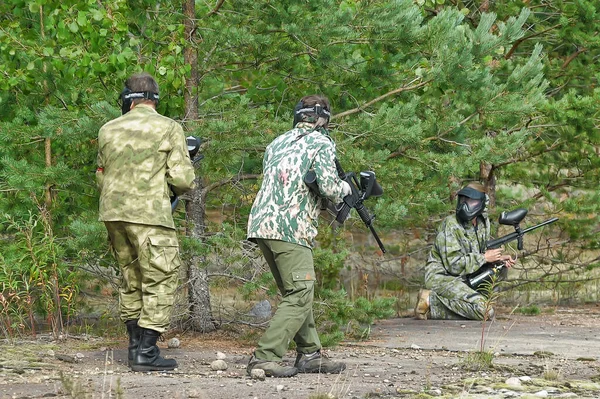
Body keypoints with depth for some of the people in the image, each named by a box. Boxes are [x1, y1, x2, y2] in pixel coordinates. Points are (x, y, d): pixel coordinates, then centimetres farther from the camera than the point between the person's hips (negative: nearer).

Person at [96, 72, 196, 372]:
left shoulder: (108, 130, 10)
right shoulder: (169, 128, -4)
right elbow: (183, 179, -9)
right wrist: (180, 187, 13)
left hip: (113, 213, 6)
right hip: (149, 214, -6)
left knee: (131, 280, 17)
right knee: (160, 282, 0)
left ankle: (135, 346, 20)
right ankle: (146, 353, -6)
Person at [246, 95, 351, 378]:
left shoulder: (278, 143, 22)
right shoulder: (321, 142, 0)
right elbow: (328, 187, -11)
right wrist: (344, 188, 11)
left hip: (261, 224, 8)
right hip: (290, 227, -8)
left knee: (295, 292, 15)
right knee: (299, 296, -7)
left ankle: (310, 354, 16)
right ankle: (265, 358, -16)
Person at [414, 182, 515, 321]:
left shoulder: (483, 222, 6)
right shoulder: (450, 225, -18)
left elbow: (483, 251, 19)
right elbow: (454, 265, -22)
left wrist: (498, 259, -1)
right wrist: (484, 258, -16)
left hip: (462, 279, 9)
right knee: (486, 312, -23)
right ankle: (431, 301, -12)